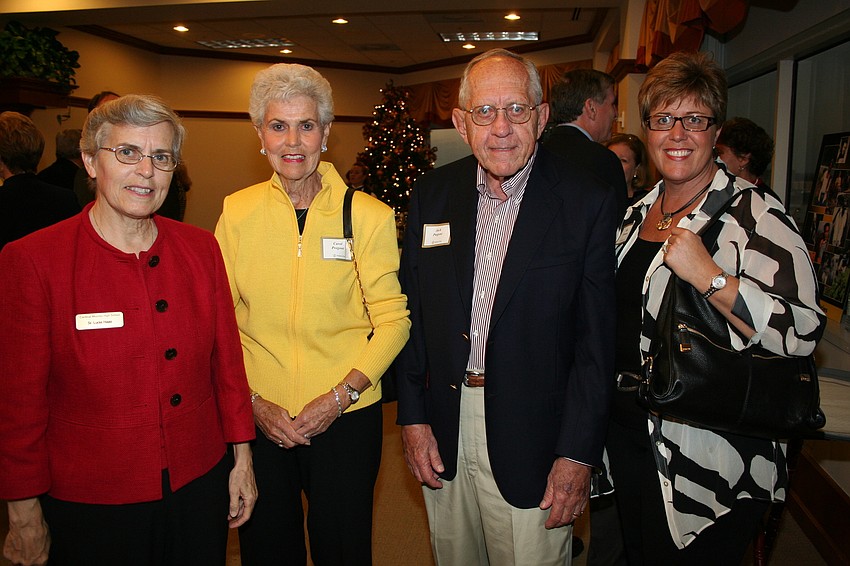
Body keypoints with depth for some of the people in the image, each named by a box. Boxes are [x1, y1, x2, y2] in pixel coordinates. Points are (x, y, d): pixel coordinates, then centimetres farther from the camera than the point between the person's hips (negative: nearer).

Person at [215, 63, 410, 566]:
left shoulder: (369, 215, -8)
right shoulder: (238, 212, -1)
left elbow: (393, 318, -5)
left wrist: (339, 396, -13)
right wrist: (253, 401, -7)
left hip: (346, 417, -1)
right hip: (257, 419, 2)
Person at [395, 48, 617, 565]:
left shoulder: (588, 202, -9)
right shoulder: (432, 195, 2)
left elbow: (597, 341, -9)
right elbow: (413, 313, 6)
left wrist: (578, 454, -11)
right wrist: (413, 417, 2)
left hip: (531, 443, -3)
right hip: (443, 434, 4)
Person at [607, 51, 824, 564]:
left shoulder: (753, 211, -14)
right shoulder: (638, 213, 7)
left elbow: (803, 331, -23)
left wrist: (709, 275, -30)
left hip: (710, 462, -6)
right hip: (628, 434, 7)